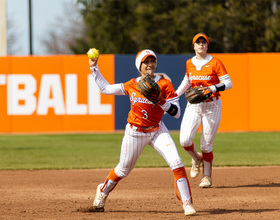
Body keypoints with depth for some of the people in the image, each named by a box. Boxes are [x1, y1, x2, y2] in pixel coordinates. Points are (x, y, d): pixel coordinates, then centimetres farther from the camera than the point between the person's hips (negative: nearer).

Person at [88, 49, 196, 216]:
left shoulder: (164, 84, -10)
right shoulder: (131, 86, -4)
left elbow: (176, 112, -12)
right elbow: (105, 88, 9)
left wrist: (160, 101, -29)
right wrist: (94, 68, 6)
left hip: (157, 131, -1)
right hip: (135, 132, 1)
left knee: (176, 163, -20)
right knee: (123, 170, 15)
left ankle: (187, 204, -15)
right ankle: (103, 190, 45)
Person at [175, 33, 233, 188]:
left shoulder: (215, 62, -6)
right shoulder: (189, 63, 7)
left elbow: (228, 83, -10)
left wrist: (211, 88, -24)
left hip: (212, 106, -3)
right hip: (193, 106, 3)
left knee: (206, 145, -3)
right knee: (185, 140, -14)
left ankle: (207, 176, 14)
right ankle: (196, 159, 19)